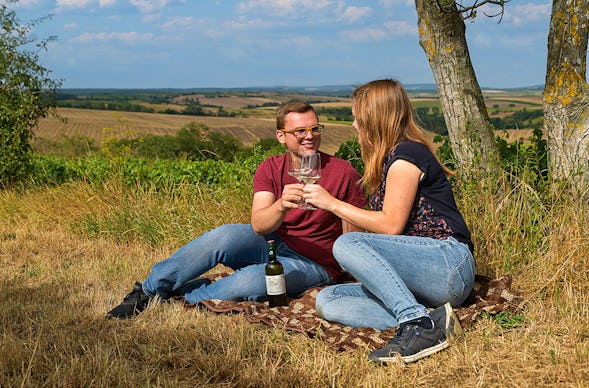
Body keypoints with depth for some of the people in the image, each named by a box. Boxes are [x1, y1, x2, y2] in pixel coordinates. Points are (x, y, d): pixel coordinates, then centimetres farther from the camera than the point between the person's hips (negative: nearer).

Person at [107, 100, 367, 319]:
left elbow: (354, 239, -6)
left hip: (314, 266, -3)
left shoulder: (343, 173, -12)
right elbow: (258, 225, -18)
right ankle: (149, 289, -16)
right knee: (225, 235, -27)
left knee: (252, 280, -33)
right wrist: (282, 206, -39)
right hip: (272, 243, 3)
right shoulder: (270, 169, -4)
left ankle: (182, 296, -14)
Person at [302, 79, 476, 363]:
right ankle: (430, 319, -17)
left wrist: (332, 203, -9)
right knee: (327, 301, -5)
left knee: (346, 244, -26)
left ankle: (419, 324, -32)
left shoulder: (405, 155, -8)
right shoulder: (389, 160, 21)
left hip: (450, 265, -10)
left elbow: (390, 225, -14)